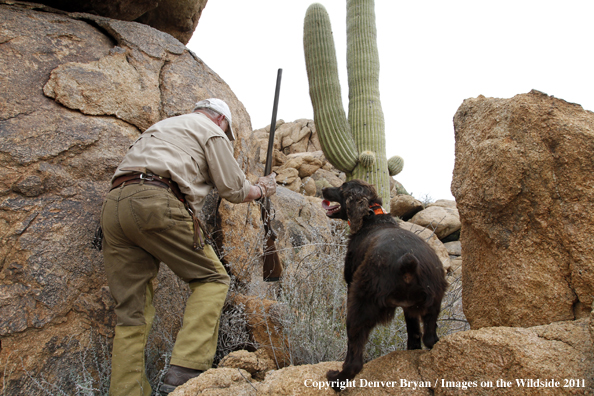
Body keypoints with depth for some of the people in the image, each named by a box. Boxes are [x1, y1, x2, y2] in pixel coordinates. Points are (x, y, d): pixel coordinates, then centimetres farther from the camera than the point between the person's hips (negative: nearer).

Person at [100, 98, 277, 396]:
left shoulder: (162, 126, 38)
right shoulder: (212, 131, 14)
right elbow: (233, 190, 10)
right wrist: (261, 190, 31)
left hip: (113, 206, 8)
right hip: (154, 204, -8)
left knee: (132, 311, 7)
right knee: (211, 279, 2)